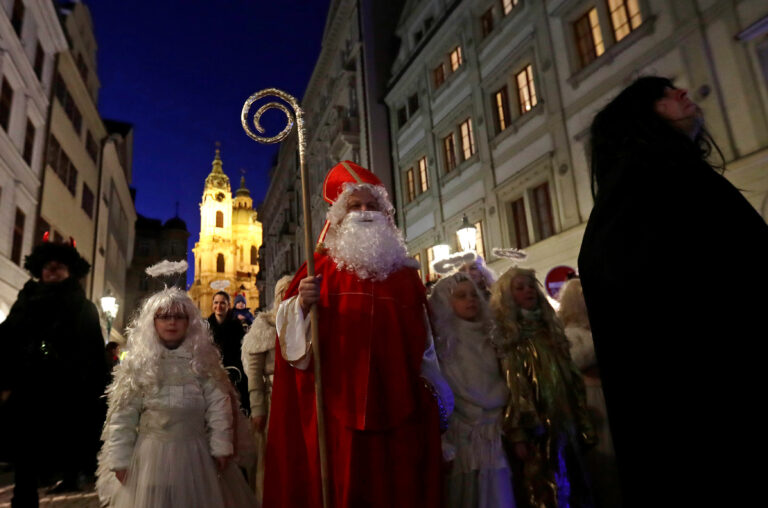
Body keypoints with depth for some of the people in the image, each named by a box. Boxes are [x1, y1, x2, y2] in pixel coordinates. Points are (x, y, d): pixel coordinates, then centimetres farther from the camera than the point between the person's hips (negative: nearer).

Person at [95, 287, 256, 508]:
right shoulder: (138, 362, -2)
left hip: (195, 452, 1)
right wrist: (120, 460, -2)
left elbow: (218, 407, -3)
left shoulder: (203, 359, -1)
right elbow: (123, 416, 0)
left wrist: (222, 447, -6)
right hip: (152, 453, 0)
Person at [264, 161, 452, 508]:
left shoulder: (405, 273, 13)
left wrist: (438, 394, 13)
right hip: (338, 404, -2)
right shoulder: (322, 266, 6)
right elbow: (288, 325, -2)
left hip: (397, 406, 3)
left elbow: (424, 341, 13)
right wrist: (302, 303, -22)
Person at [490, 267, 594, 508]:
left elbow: (572, 379, 13)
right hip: (535, 429, -5)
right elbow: (512, 387, -11)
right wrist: (517, 435, -16)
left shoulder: (550, 329, 13)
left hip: (566, 424, 6)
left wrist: (584, 424, 10)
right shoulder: (506, 336, -4)